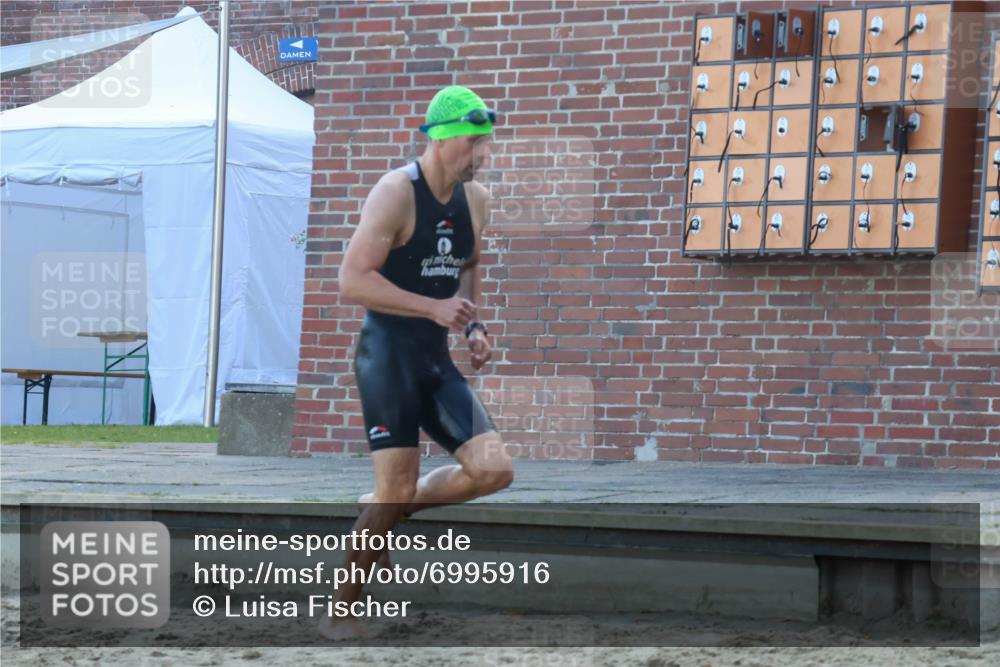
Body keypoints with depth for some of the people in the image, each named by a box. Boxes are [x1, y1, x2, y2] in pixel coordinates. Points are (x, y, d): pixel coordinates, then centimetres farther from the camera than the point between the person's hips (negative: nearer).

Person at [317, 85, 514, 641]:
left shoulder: (477, 199, 8)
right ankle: (340, 611, 7)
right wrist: (436, 309, -24)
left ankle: (384, 512, 16)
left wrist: (473, 326, 8)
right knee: (397, 491, -10)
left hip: (437, 361, 7)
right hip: (388, 356, -7)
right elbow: (353, 281, -20)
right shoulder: (396, 193, -14)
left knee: (495, 470, -7)